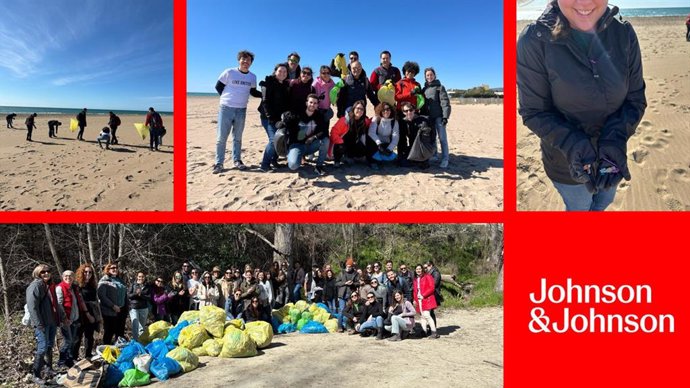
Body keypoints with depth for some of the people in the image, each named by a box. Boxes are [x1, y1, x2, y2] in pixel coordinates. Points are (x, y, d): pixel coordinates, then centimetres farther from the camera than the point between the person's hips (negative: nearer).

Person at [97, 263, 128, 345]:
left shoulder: (120, 280, 16)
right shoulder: (104, 281, -5)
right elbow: (101, 295, -16)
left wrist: (127, 304, 11)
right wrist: (113, 306, -19)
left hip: (122, 310, 6)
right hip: (110, 311, -6)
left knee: (120, 332, 10)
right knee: (109, 332, 2)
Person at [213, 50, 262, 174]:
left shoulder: (252, 77, 5)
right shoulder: (229, 72, -7)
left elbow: (253, 92, 17)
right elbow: (218, 87, 1)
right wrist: (227, 97, -1)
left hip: (241, 110, 4)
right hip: (226, 108, -4)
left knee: (238, 137, 12)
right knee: (221, 137, -3)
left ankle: (237, 161, 21)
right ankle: (218, 163, 2)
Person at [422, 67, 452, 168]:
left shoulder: (440, 87, 1)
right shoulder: (424, 89, 16)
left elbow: (445, 103, -7)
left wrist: (445, 116, -17)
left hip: (439, 117, -5)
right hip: (428, 117, 5)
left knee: (442, 138, -6)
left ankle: (444, 160, -6)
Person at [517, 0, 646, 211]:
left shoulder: (624, 33, -13)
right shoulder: (534, 41, -24)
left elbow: (636, 98, -8)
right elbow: (533, 112, -19)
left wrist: (615, 140, -25)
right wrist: (573, 146, -32)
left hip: (614, 153, 4)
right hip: (566, 160, -3)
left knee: (604, 201, 30)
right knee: (579, 208, 23)